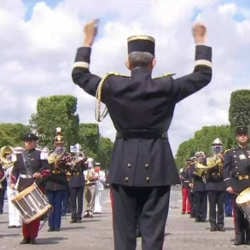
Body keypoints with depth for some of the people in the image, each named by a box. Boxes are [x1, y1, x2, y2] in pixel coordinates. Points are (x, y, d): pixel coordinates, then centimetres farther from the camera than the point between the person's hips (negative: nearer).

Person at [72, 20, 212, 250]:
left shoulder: (112, 86, -2)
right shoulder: (167, 87, -5)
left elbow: (79, 75, 13)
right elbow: (203, 75, 7)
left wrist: (88, 40, 20)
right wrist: (200, 40, 18)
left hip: (124, 165, 1)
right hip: (157, 165, -1)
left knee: (124, 229, 8)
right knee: (153, 230, 2)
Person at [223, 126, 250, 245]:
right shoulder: (230, 153, 10)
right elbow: (226, 170, 3)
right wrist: (228, 185, -8)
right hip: (237, 185, -1)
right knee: (238, 211, 0)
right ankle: (239, 237, 6)